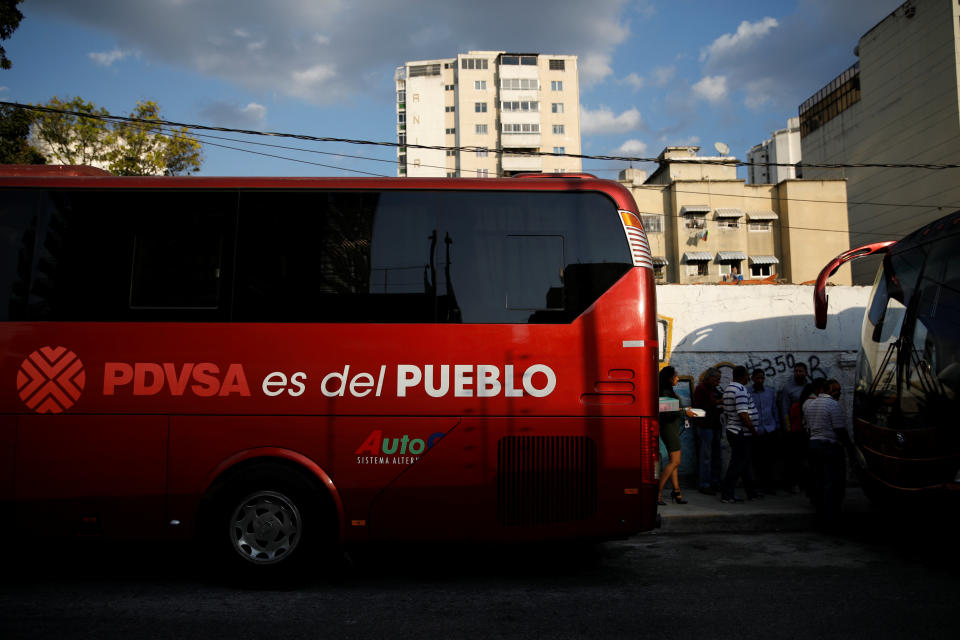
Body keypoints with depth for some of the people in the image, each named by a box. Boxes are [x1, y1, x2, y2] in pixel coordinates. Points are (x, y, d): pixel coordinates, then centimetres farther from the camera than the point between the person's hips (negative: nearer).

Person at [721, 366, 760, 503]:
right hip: (742, 433, -10)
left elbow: (726, 413, 19)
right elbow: (743, 414, -23)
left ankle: (751, 493, 25)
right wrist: (753, 430, -15)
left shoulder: (728, 389, 14)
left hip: (732, 430, 10)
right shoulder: (741, 390, -17)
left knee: (746, 463, 17)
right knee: (737, 464, -5)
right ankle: (727, 495, -3)